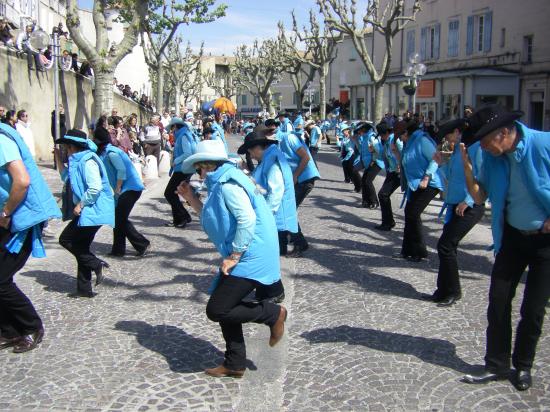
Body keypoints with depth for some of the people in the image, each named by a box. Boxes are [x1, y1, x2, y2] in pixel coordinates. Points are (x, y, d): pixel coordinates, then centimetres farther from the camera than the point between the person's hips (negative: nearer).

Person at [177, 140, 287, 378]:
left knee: (216, 310, -11)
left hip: (249, 258, -11)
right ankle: (234, 365, 26)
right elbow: (215, 219, 25)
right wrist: (191, 199, 21)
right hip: (241, 257, 11)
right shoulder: (220, 183, 18)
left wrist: (233, 256, -20)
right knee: (225, 307, 15)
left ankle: (274, 313, 3)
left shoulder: (227, 183, -14)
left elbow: (247, 219, -25)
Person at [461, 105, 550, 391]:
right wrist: (466, 166, -14)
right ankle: (496, 365, 17)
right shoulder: (493, 157, -4)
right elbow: (479, 197, 0)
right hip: (512, 236, 5)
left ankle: (523, 366, 25)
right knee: (498, 301, 3)